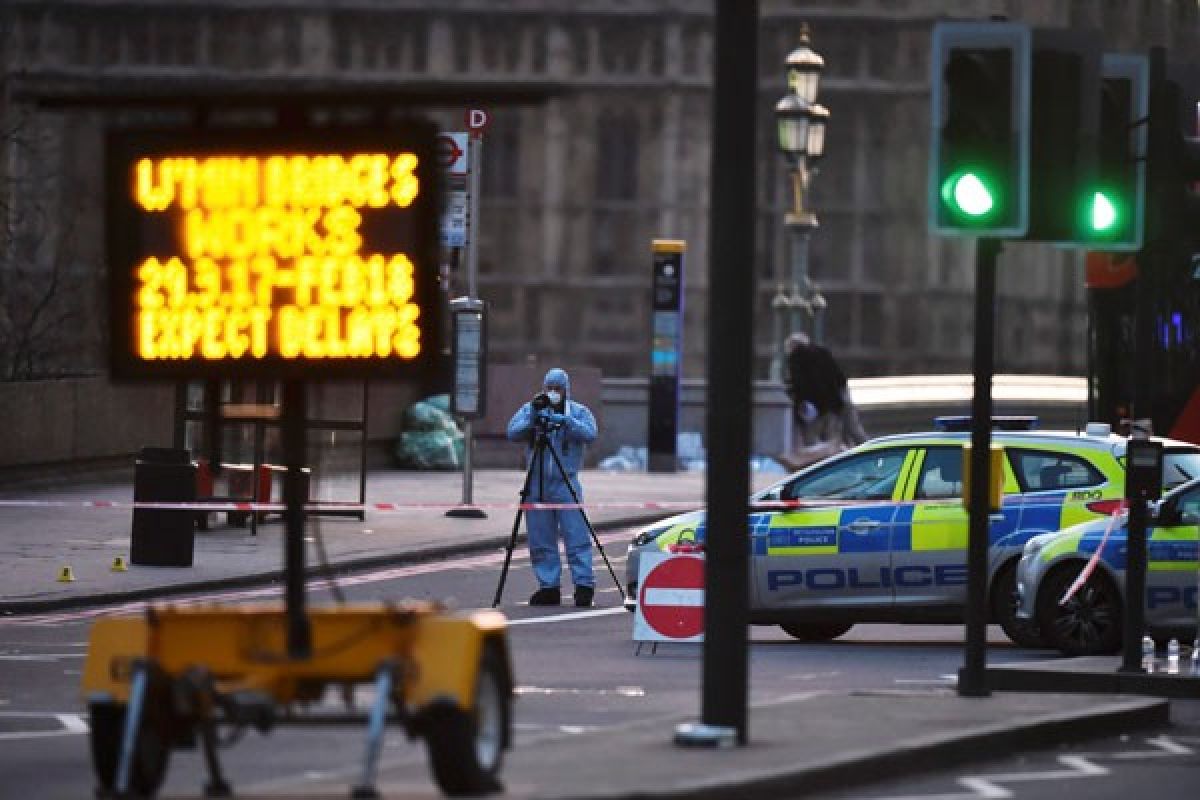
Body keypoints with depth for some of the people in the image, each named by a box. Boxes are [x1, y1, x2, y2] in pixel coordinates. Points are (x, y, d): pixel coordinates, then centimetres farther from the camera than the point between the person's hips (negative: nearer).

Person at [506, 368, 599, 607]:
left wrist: (565, 421, -22)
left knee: (576, 536, -9)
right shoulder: (530, 409, 10)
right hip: (536, 483, 2)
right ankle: (548, 587, 8)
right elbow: (512, 433, -2)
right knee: (540, 540, 3)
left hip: (566, 482, -2)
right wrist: (532, 421, -19)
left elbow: (590, 434, -10)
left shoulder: (579, 412, 7)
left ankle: (584, 585, -7)